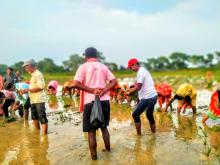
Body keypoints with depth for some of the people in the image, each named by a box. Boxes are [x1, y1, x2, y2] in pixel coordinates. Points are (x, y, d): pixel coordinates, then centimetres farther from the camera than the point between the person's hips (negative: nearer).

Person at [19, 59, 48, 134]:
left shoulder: (38, 74, -11)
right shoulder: (33, 75, 18)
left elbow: (40, 87, -20)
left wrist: (27, 90, -17)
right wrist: (25, 91, 6)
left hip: (39, 100, -10)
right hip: (33, 100, 10)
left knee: (42, 117, -7)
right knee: (34, 117, 16)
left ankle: (44, 133, -3)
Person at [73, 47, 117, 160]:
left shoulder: (83, 67, 0)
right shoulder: (103, 66, 11)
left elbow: (76, 84, -12)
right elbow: (114, 81, 4)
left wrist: (92, 90, -10)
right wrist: (104, 91, -7)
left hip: (90, 101, -4)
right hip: (104, 100, 4)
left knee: (91, 130, 5)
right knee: (104, 126, 22)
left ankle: (94, 156, 11)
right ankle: (107, 149, 34)